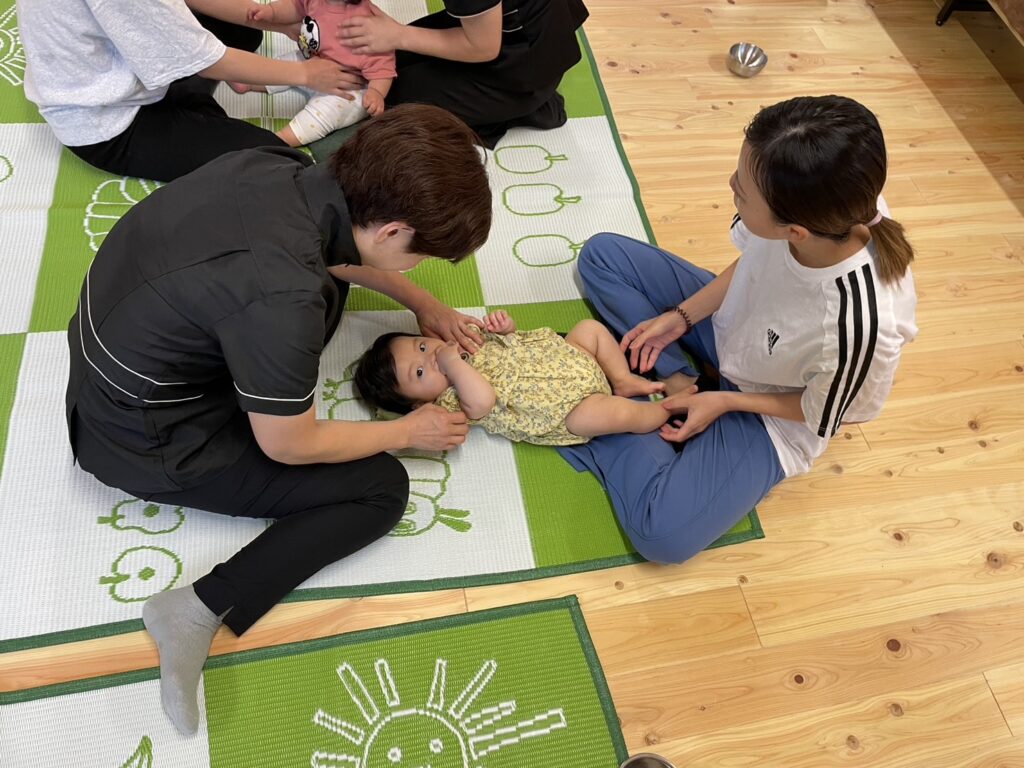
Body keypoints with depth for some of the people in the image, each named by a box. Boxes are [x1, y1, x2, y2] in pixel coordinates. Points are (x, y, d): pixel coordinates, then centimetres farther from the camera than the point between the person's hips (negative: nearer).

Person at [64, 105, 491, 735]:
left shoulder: (281, 166, -14)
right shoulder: (282, 302, -37)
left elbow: (334, 247, 11)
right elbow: (289, 447, -19)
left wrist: (422, 302, 11)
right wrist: (409, 431, -6)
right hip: (150, 444, -8)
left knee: (329, 283, 17)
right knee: (382, 489, -5)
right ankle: (203, 611, -6)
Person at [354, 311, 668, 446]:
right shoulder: (452, 402, -17)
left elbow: (512, 339, 16)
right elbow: (484, 400, -38)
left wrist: (503, 326, -6)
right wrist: (454, 365, -32)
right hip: (567, 411, -8)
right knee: (616, 413, -27)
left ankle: (624, 380, 14)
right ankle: (670, 409, 2)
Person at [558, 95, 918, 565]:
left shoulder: (862, 325, -42)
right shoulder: (827, 205, -29)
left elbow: (825, 413, -19)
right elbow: (752, 261, -5)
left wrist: (724, 401, -14)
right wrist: (681, 316, -7)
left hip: (773, 415, -5)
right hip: (730, 320, 6)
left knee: (661, 533, -23)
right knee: (601, 255, 5)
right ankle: (678, 381, -3)